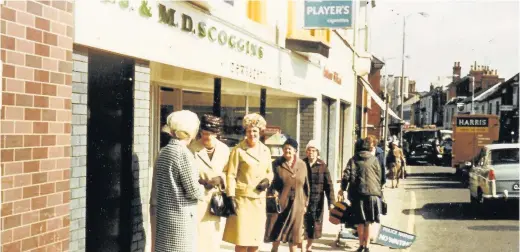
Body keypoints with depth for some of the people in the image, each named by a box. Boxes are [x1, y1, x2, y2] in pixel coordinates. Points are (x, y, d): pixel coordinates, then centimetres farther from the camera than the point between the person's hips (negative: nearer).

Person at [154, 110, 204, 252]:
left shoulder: (163, 152, 7)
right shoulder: (184, 153, -16)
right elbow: (192, 190, -16)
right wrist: (204, 191, 4)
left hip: (164, 214, 8)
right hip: (181, 215, -8)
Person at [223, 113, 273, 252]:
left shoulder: (265, 151, 10)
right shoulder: (238, 150, -6)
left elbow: (269, 172, 21)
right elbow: (230, 175, -8)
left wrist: (267, 180, -1)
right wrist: (231, 198, -14)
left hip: (259, 200, 5)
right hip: (242, 199, -5)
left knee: (256, 240, 9)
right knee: (242, 241, -4)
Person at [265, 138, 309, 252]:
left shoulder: (302, 165, 3)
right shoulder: (277, 164, -3)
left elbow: (306, 186, 8)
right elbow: (271, 182, -2)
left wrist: (305, 203, 8)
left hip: (296, 204, 2)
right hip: (279, 203, -2)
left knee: (294, 232, 11)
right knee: (277, 230, 6)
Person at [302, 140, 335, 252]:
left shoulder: (322, 165, -1)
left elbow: (328, 184, -1)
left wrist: (331, 201, -6)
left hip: (317, 200, 1)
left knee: (315, 224, 9)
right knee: (303, 223, -3)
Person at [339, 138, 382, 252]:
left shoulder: (353, 160, 2)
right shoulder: (374, 159, 4)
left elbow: (346, 175, -4)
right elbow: (379, 176, 7)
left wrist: (343, 188, 7)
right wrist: (378, 190, 19)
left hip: (357, 193, 0)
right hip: (372, 193, 0)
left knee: (360, 221, 11)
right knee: (368, 222, 9)